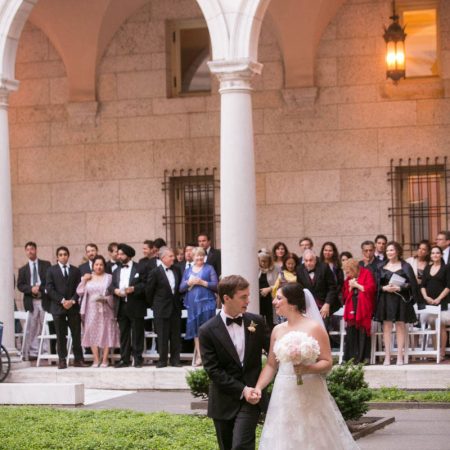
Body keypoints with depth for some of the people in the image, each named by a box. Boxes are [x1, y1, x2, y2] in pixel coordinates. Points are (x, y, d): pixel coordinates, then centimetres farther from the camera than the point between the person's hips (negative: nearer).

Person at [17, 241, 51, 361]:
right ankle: (33, 352, 2)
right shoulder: (23, 269, 14)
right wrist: (31, 289, -12)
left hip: (45, 300, -1)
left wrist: (41, 288, -12)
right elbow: (20, 285, 6)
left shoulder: (46, 265, 9)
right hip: (31, 301, 1)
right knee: (32, 328, 0)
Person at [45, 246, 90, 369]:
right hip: (58, 307, -1)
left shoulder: (75, 270, 12)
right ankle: (62, 360, 4)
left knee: (76, 334, 0)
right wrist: (62, 301, -12)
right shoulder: (51, 270, 5)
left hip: (73, 306, 1)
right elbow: (49, 289, -3)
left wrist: (72, 300, -11)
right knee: (61, 335, 0)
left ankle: (78, 359, 4)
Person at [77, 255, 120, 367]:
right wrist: (83, 280, -5)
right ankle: (96, 360, 3)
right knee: (93, 333, -1)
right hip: (92, 310, 2)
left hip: (105, 309, -2)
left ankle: (105, 360, 2)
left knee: (106, 333, -2)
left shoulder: (109, 277, 5)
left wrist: (105, 299, -16)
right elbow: (80, 292, 4)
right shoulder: (87, 278, 11)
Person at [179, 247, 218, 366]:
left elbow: (216, 286, -2)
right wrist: (189, 282, -7)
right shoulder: (188, 271, 17)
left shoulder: (209, 269, 7)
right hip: (193, 304, 3)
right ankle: (199, 356, 5)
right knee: (196, 330, 2)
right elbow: (181, 289, 11)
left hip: (206, 302, -3)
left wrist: (202, 282, -12)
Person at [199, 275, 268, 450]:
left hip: (251, 397, 0)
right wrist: (241, 390, -16)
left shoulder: (257, 322, 2)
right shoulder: (208, 331, -7)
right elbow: (213, 370, -10)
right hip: (224, 402, 0)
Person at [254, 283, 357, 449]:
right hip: (283, 395, 5)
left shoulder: (314, 328, -8)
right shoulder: (277, 330, 9)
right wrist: (258, 387, -2)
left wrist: (308, 369, -26)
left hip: (309, 395, -5)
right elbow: (271, 365, 11)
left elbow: (327, 362, -8)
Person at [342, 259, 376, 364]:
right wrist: (350, 287, 0)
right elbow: (345, 295, 18)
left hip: (363, 309, -5)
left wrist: (357, 285, -6)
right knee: (351, 333, -5)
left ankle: (364, 357, -7)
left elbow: (371, 288, -10)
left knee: (363, 333, -9)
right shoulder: (349, 279, 19)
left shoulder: (366, 273, 1)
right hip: (352, 310, 5)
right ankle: (351, 357, -5)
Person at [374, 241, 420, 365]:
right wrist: (385, 288, -12)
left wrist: (399, 288, -15)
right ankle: (387, 356, -2)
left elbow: (411, 284, -1)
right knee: (387, 326, -2)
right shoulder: (382, 267, 10)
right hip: (386, 299, 2)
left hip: (401, 298, -2)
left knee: (400, 326, -2)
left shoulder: (405, 266, 4)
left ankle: (400, 356, 1)